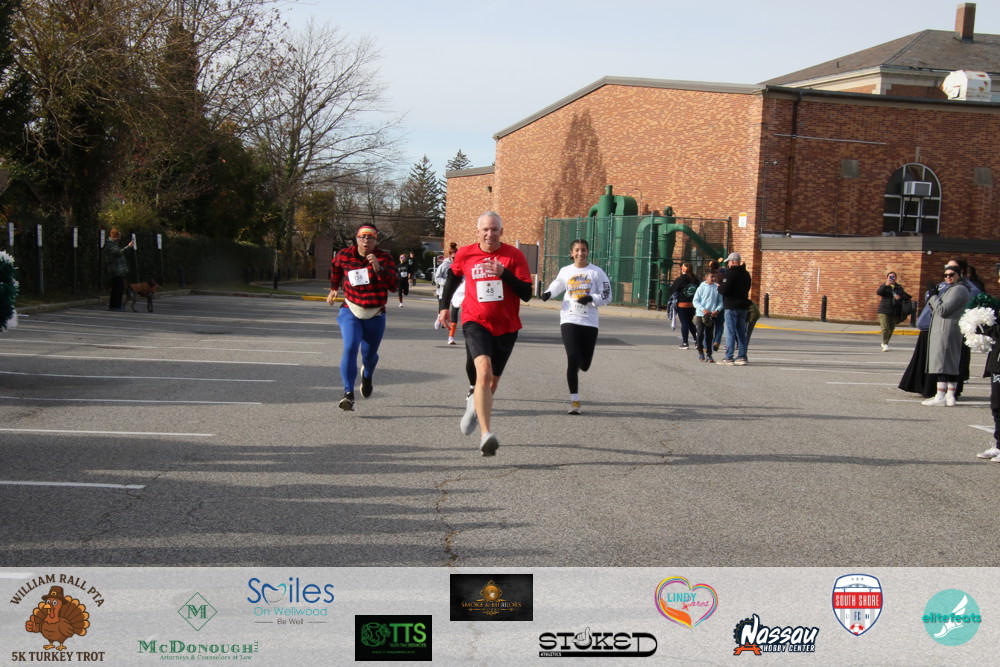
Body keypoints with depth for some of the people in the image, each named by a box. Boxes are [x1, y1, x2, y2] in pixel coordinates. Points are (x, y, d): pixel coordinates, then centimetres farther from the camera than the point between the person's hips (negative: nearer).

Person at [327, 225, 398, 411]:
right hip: (351, 312, 0)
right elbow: (335, 266, 23)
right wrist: (334, 288, 29)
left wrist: (378, 268, -29)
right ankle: (348, 394, -24)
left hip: (375, 315, 0)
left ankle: (367, 376, 50)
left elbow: (393, 285, -17)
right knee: (350, 348, -21)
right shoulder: (344, 255, -2)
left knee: (369, 354, 12)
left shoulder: (384, 258, -7)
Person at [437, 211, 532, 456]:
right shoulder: (465, 254, 1)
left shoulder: (514, 255, -5)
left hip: (506, 326, 2)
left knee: (492, 380, 16)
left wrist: (504, 273, -22)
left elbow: (526, 294, -10)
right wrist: (444, 305, 16)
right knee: (484, 371, -26)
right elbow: (453, 276, 22)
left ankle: (475, 402, 53)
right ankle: (486, 435, -33)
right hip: (476, 323, -2)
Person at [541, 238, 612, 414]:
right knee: (573, 359, -13)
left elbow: (606, 297, 2)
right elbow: (557, 286, 25)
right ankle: (574, 400, -6)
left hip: (589, 322, 0)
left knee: (584, 364, 7)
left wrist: (591, 298, -16)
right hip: (569, 320, 0)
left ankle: (575, 369, 46)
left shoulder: (596, 272, 0)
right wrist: (548, 294, 4)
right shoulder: (565, 271, 6)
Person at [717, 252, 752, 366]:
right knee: (741, 333, 12)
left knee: (730, 333, -5)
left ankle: (729, 358, -6)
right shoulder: (746, 274, 12)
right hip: (743, 306, 7)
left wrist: (719, 287, 4)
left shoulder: (730, 273, -13)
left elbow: (724, 291, -19)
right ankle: (742, 357, 13)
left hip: (731, 307, -7)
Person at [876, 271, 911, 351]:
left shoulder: (899, 287, 10)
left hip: (895, 312, 4)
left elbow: (906, 296, 11)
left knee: (891, 328, 11)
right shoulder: (884, 286, 2)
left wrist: (900, 297, -11)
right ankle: (885, 344, -12)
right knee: (885, 328, -14)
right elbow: (878, 292, -17)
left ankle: (884, 343, 30)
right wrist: (886, 285, -29)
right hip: (884, 310, -4)